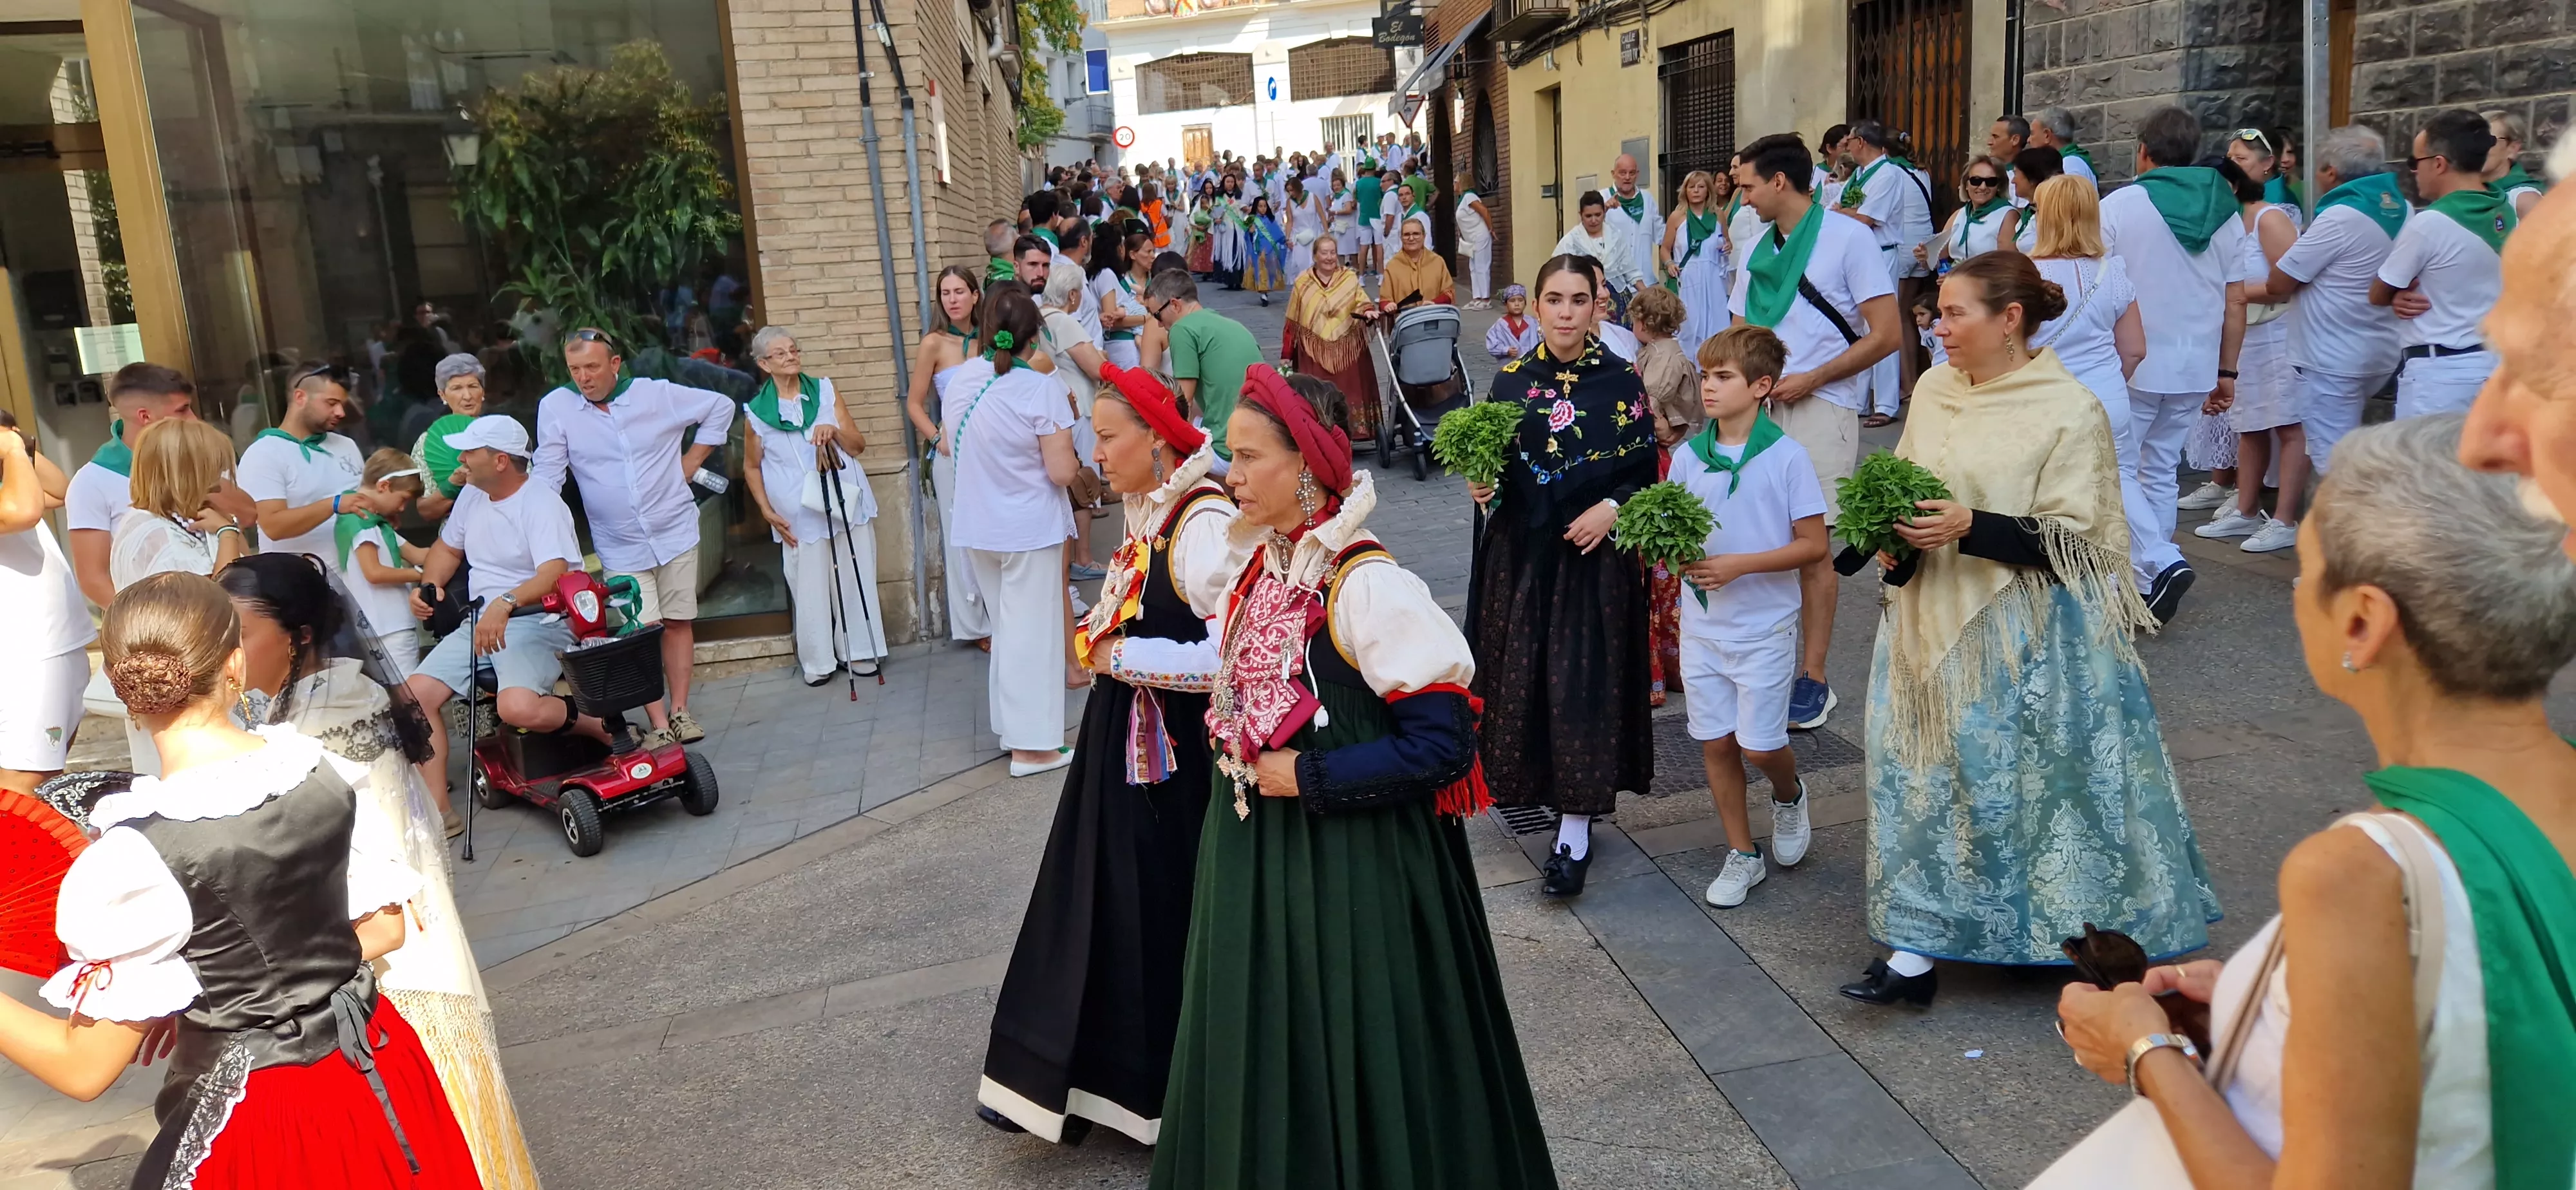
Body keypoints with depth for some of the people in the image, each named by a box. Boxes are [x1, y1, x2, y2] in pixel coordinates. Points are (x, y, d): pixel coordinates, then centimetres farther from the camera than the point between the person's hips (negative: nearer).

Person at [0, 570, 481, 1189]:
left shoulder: (137, 854, -21)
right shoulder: (331, 771, -10)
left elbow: (86, 1068, -15)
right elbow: (384, 928, 3)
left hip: (254, 1122, -4)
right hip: (379, 1080, 5)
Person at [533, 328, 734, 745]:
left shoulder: (658, 394, -4)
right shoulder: (555, 407, -5)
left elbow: (721, 406, 8)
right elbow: (546, 474, -5)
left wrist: (690, 463, 5)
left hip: (675, 533, 1)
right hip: (620, 547, -1)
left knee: (678, 623, 6)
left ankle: (680, 710, 16)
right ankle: (659, 725, -3)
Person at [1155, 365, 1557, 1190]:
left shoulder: (1366, 586, -21)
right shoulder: (1262, 565, 3)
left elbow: (1444, 743, -22)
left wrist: (1309, 778, -20)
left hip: (1349, 867, -8)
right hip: (1255, 854, 8)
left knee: (1348, 1054, 7)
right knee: (1264, 1063, 20)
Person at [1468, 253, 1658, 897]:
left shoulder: (1621, 381, -3)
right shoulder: (1512, 379, 4)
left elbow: (1645, 468, -1)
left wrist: (1612, 508, -17)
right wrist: (1483, 486, -10)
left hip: (1594, 553, -3)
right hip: (1520, 551, 3)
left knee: (1584, 680, -3)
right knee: (1521, 672, 8)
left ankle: (1574, 830, 1)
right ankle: (1533, 786, 30)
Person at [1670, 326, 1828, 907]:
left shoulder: (1786, 456, -11)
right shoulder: (1687, 456, 1)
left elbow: (1813, 544, -11)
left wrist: (1738, 565, -20)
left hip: (1764, 624, -4)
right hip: (1702, 623, 4)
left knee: (1759, 745, -1)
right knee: (1715, 743, 8)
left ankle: (1789, 796, 34)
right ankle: (1742, 854, 24)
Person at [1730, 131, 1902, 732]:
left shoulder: (1849, 238, -5)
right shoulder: (1755, 246, 15)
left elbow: (1887, 333, -9)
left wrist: (1810, 379, -11)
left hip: (1817, 408, -6)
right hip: (1759, 406, 6)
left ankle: (1813, 679, 5)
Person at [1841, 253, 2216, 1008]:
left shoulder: (2069, 410, -11)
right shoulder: (1934, 389, 5)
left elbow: (2070, 542, -14)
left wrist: (1970, 528, -25)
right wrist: (1894, 541, -4)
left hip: (2028, 638, -5)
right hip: (1935, 622, 5)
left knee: (2033, 778, 3)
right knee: (1926, 775, 5)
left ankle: (2099, 944, 25)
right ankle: (1917, 952, 11)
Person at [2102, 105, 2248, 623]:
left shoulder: (2119, 205, -8)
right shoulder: (2225, 212, 7)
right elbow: (2235, 302, 8)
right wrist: (2226, 372, 16)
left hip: (2131, 365, -5)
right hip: (2195, 367, 5)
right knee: (2162, 472, 14)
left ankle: (2160, 563, -16)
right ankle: (2145, 580, 19)